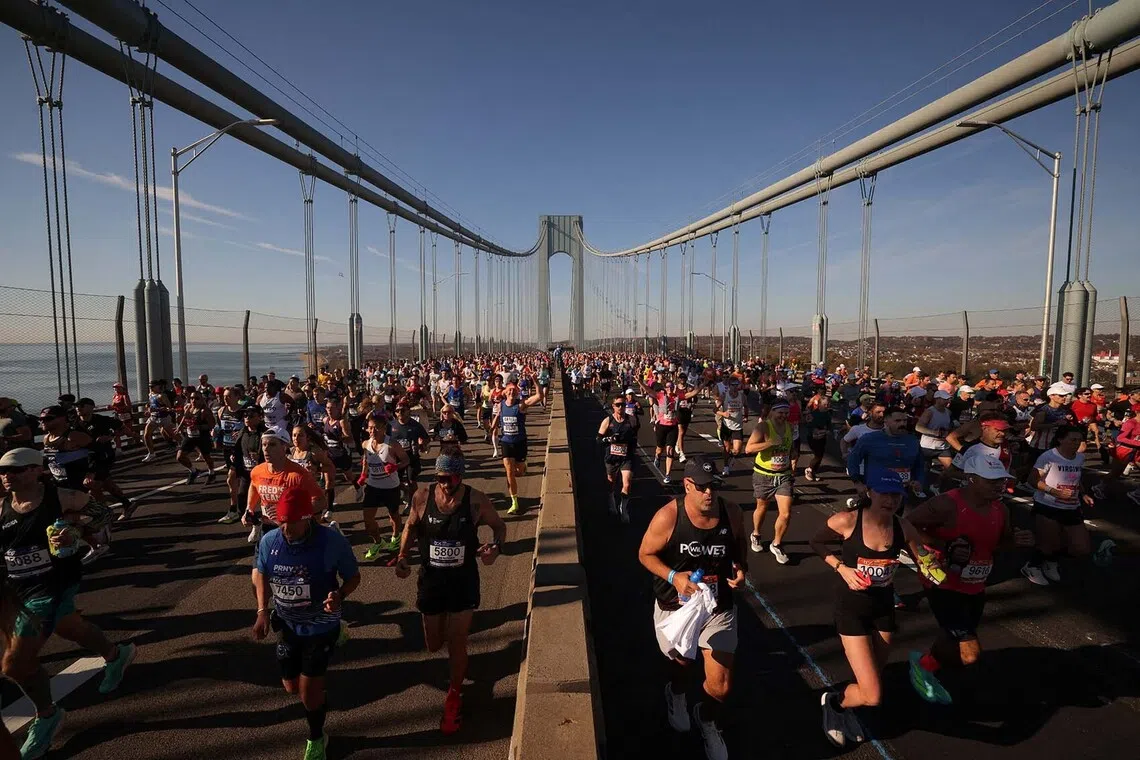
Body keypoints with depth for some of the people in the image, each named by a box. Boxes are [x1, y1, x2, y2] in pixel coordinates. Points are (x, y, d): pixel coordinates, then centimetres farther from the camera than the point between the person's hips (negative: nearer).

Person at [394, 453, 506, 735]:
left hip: (464, 580, -2)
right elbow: (411, 527, 5)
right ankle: (442, 627, 55)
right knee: (434, 645, 17)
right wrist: (402, 555, -11)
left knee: (456, 644, 5)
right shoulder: (422, 497, -14)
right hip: (431, 579, 2)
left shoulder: (476, 500, -19)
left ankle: (454, 697, 33)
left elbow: (499, 525, -2)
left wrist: (496, 546, -22)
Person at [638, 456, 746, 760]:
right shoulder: (667, 517, -24)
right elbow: (645, 554, -12)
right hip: (676, 607, -1)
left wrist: (740, 569, -12)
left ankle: (708, 719, 40)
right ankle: (676, 694, 65)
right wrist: (673, 577, -25)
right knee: (682, 661, 25)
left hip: (719, 608, 2)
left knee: (721, 686, 2)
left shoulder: (732, 513, -14)